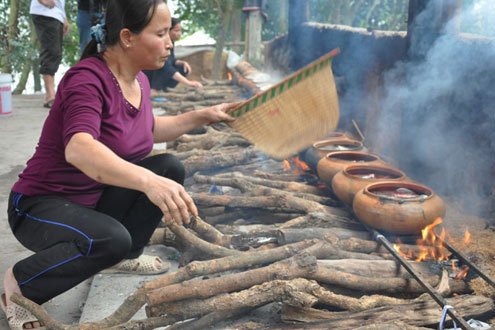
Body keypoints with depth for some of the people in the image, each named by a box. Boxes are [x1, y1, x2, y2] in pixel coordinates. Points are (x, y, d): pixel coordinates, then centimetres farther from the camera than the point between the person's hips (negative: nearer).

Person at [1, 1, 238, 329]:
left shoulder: (139, 80, 0)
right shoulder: (88, 78, -25)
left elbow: (148, 130, 21)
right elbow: (78, 149, -43)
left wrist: (202, 116, 11)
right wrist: (148, 181, -57)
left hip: (94, 200, 8)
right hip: (41, 205, -8)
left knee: (170, 167, -4)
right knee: (110, 239, -35)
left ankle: (126, 256, 12)